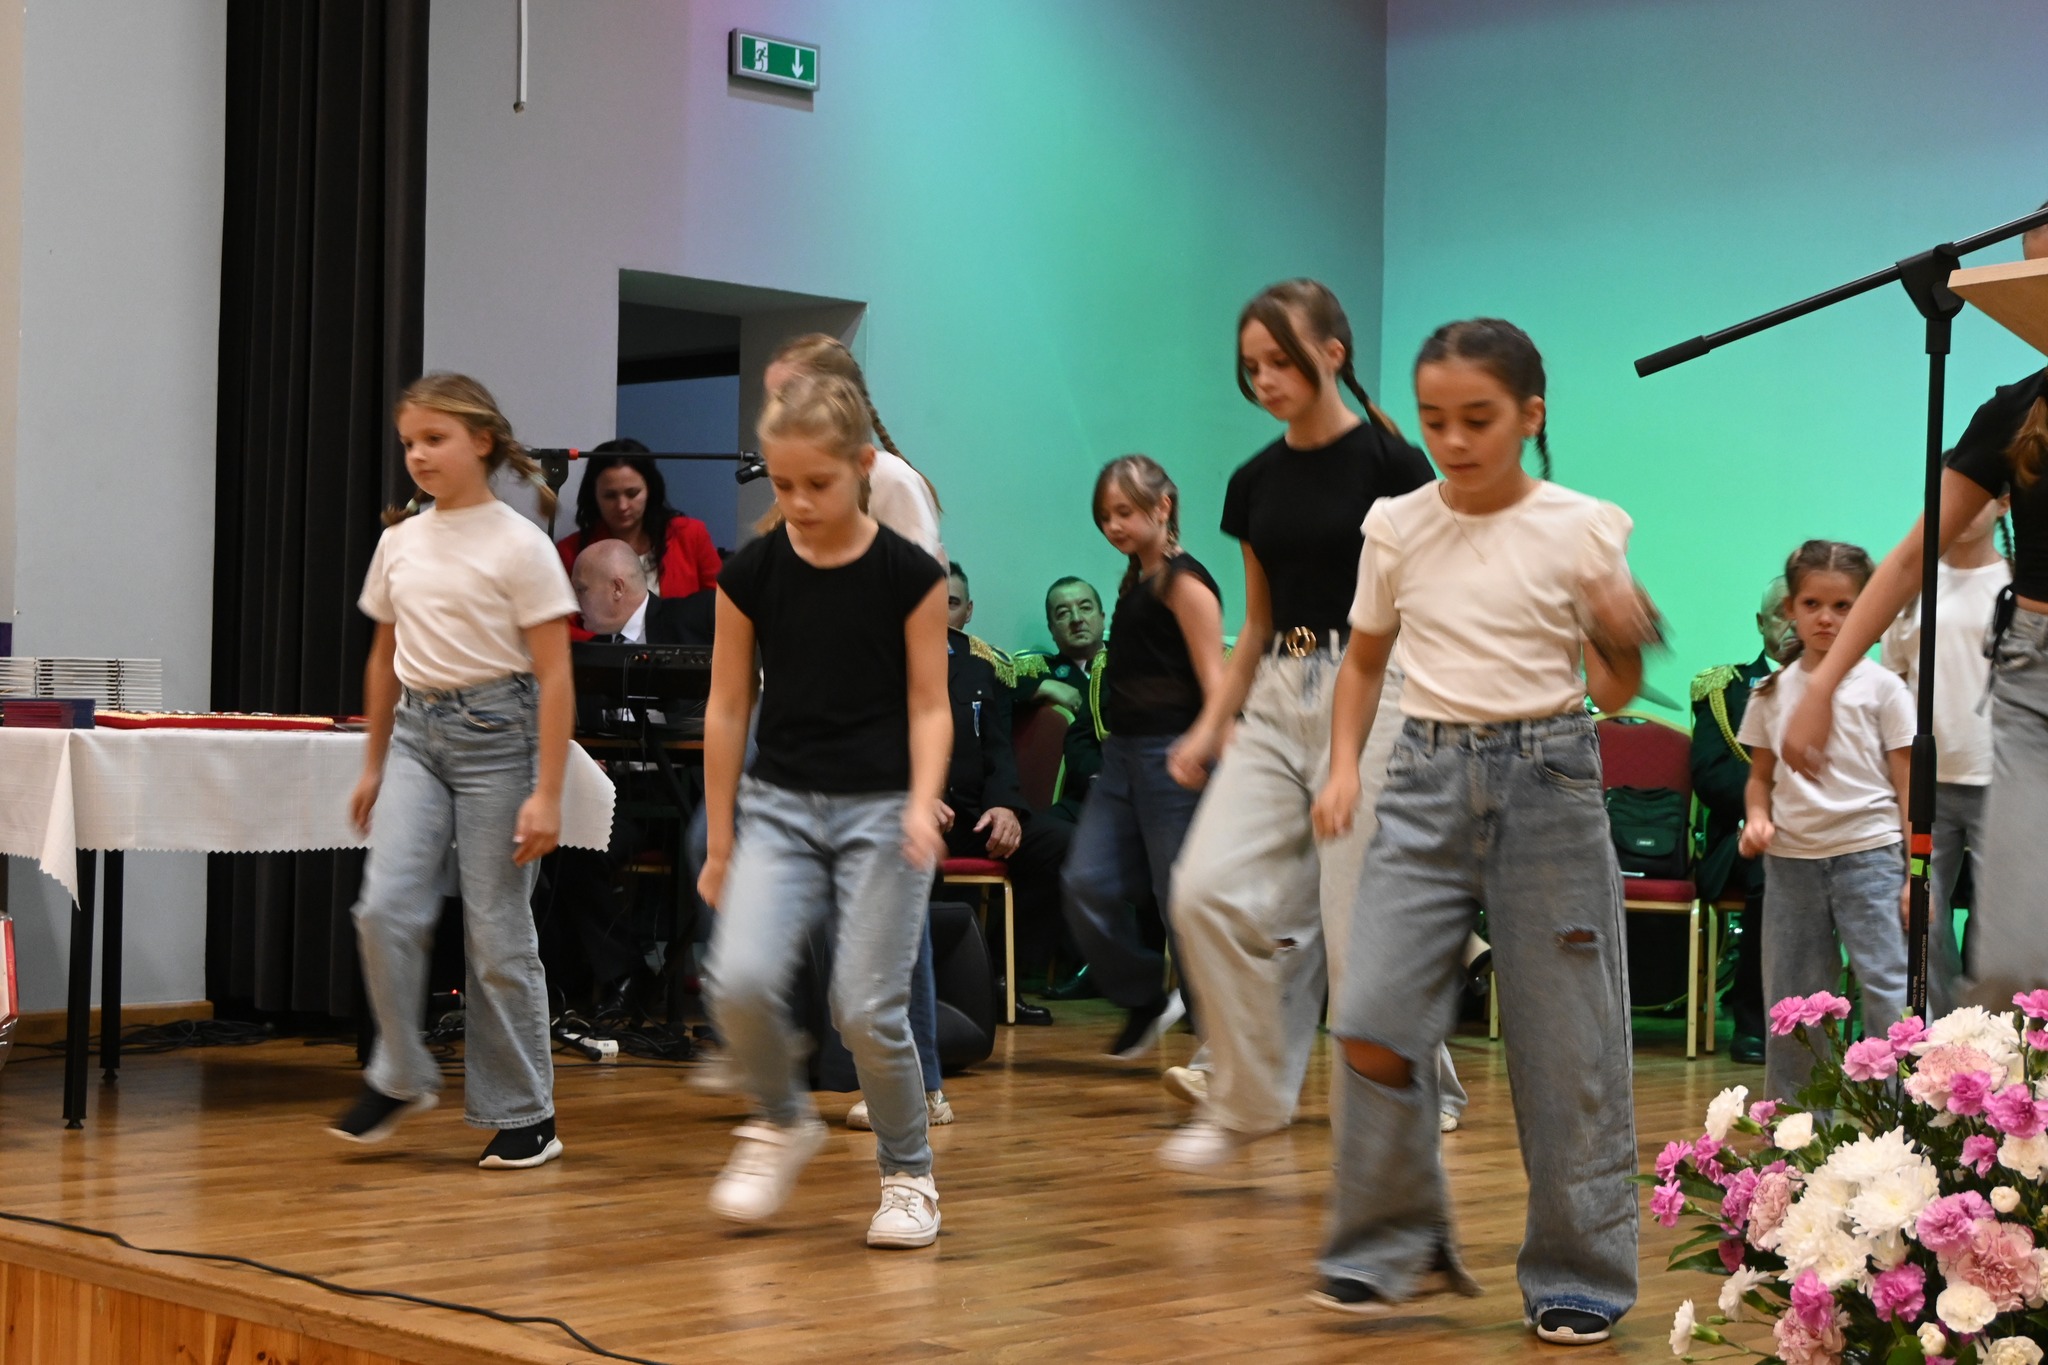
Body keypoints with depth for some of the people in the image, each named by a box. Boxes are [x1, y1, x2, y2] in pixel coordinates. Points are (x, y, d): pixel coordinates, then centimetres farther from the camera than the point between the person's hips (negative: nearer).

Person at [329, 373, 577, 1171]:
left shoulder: (519, 545, -8)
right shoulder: (400, 542, 8)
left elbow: (554, 675, -10)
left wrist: (546, 793, -14)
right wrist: (372, 765, 18)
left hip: (495, 731, -4)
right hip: (416, 730, 5)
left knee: (497, 933, 0)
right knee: (387, 906, -11)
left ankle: (523, 1114, 11)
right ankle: (400, 1076, 8)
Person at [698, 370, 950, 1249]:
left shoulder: (909, 574, -5)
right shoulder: (751, 574, 0)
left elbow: (929, 706, -1)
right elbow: (727, 709, 6)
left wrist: (922, 803, -18)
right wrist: (719, 842, 8)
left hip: (881, 808, -2)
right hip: (779, 804, 2)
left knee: (868, 1008, -7)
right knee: (740, 981, -17)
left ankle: (908, 1173, 16)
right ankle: (782, 1123, 12)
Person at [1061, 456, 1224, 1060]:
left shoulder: (1184, 581, -9)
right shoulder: (1134, 581, 16)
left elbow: (1213, 677, -14)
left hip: (1171, 754, -8)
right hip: (1121, 752, 8)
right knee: (1087, 886, 0)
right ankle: (1146, 998, 17)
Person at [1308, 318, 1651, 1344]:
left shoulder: (1582, 530, -2)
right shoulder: (1397, 526, 6)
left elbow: (1613, 692, 2)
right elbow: (1365, 660, 19)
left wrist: (1626, 639, -19)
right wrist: (1343, 766, 5)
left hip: (1546, 781, -2)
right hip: (1426, 784, 2)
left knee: (1564, 1044, 1)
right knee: (1371, 1022, -10)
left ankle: (1578, 1277, 15)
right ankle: (1393, 1246, 9)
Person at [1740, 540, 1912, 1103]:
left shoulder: (1881, 687, 0)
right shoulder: (1772, 692, 9)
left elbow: (1907, 785, -1)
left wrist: (1916, 874, -6)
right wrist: (1757, 818, -6)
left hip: (1867, 854, -3)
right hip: (1790, 860, 4)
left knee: (1888, 988, -11)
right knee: (1791, 999, 8)